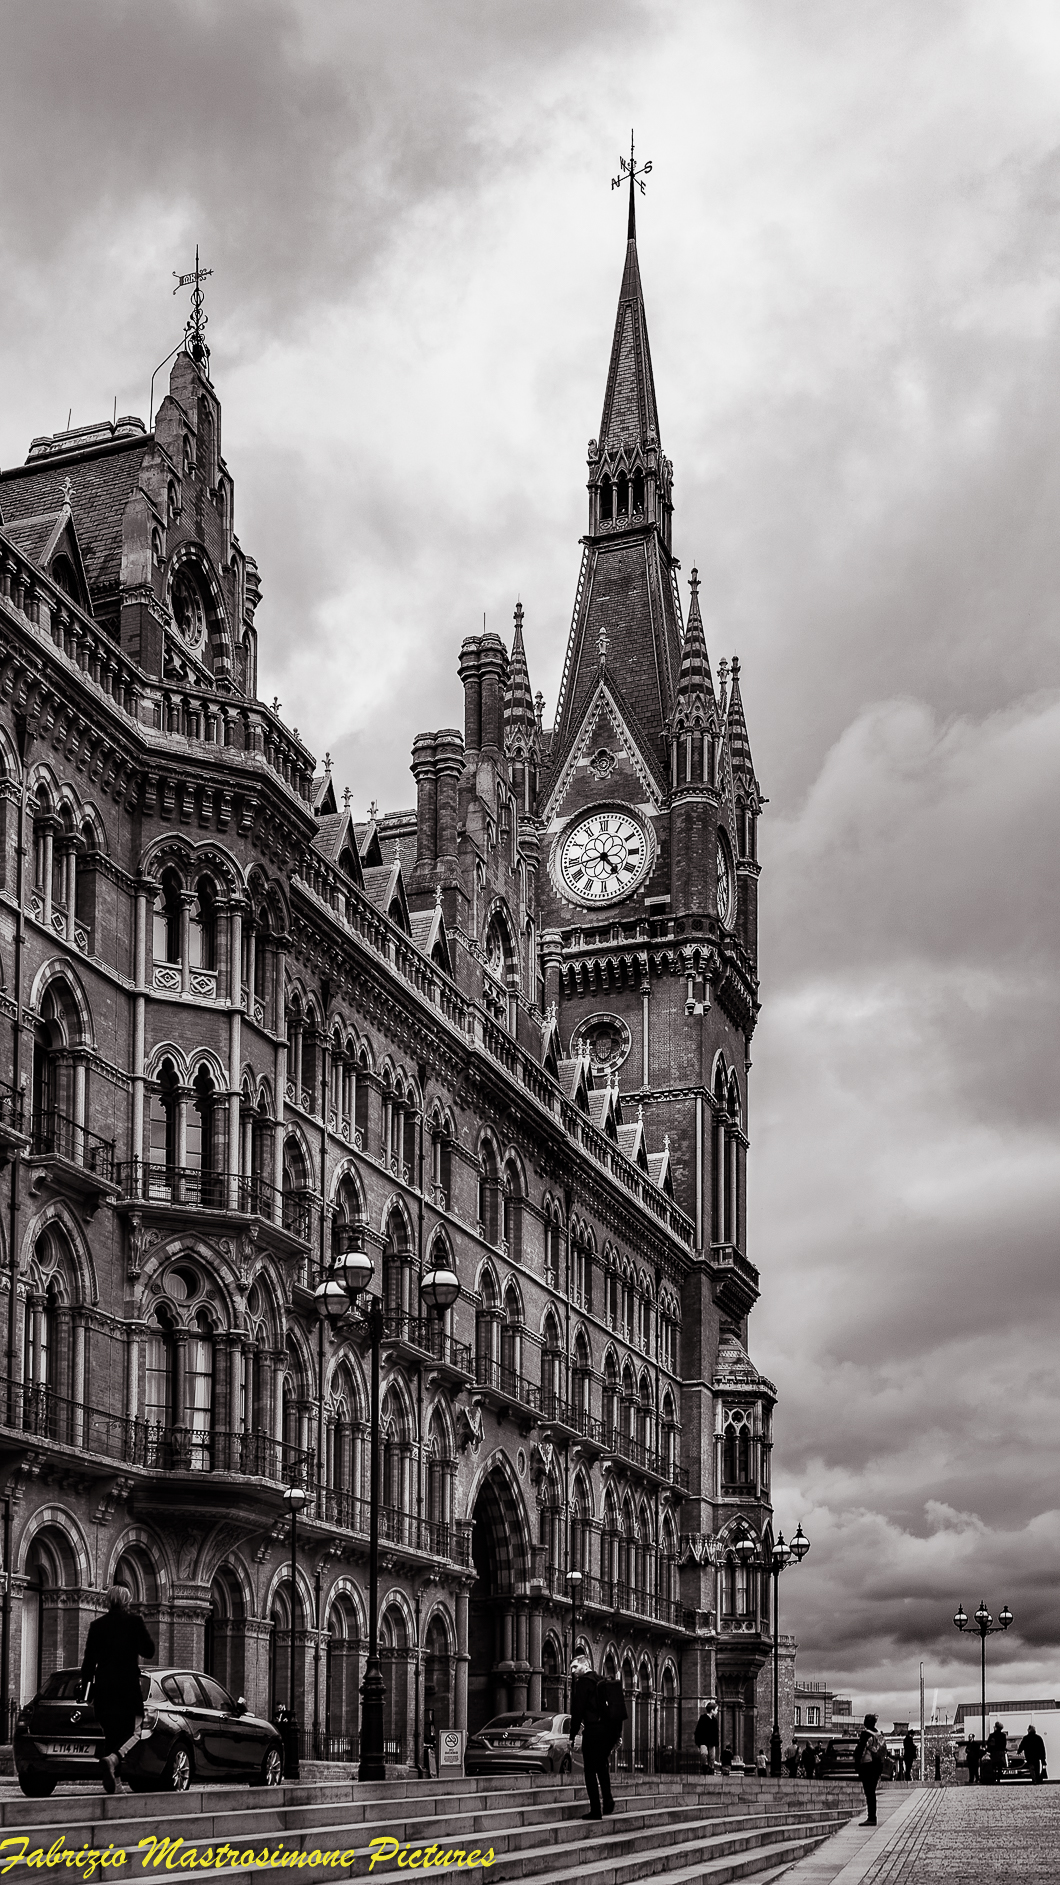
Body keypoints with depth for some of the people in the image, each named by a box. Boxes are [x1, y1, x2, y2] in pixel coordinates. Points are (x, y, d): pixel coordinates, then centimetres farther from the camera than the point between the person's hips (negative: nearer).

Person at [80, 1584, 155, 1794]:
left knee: (110, 1735, 14)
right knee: (134, 1732, 1)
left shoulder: (97, 1625, 6)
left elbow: (88, 1661, 7)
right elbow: (148, 1651, 4)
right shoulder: (134, 1621, -1)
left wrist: (86, 1691, 12)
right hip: (129, 1687, -3)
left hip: (103, 1689, 3)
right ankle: (113, 1759, -27)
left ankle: (111, 1784, 12)